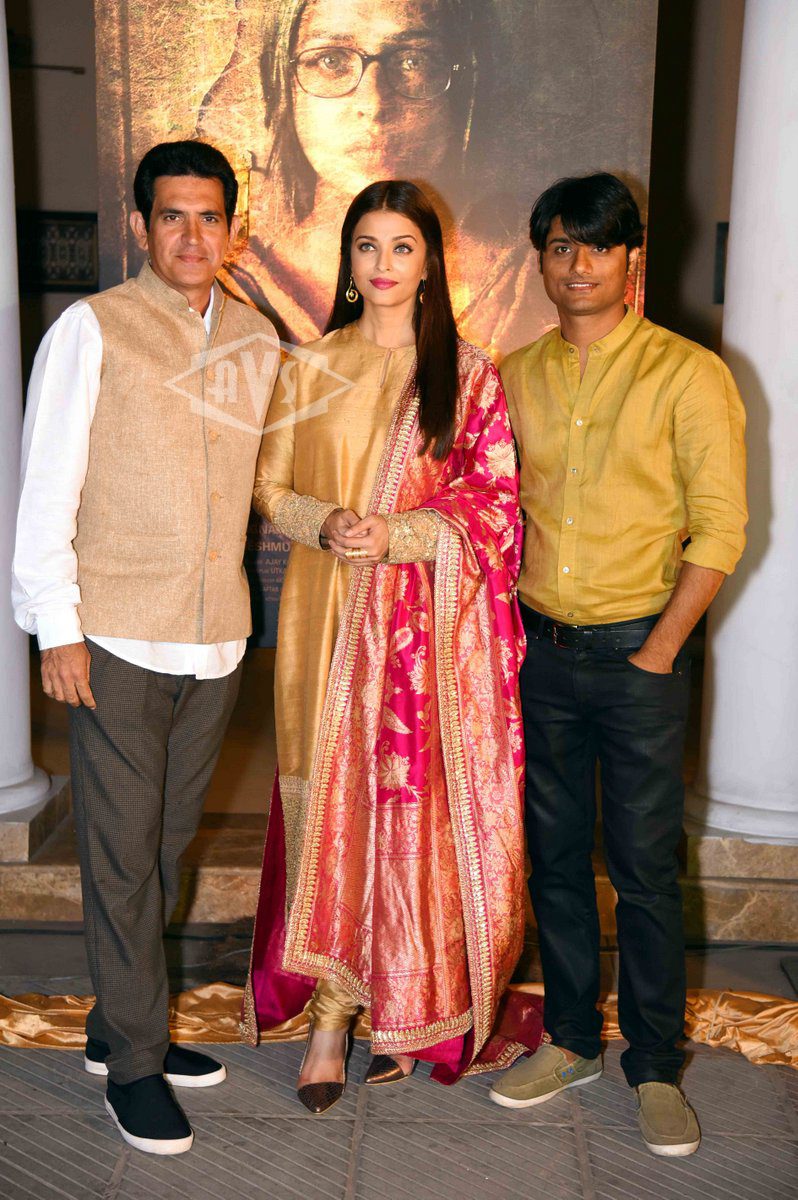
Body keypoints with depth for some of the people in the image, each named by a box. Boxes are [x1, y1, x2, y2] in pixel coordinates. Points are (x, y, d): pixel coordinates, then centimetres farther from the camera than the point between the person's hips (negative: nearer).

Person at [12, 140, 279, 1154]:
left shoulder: (256, 340, 10)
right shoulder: (92, 330, -5)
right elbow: (46, 488, -6)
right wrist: (58, 629, -10)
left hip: (216, 642, 5)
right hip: (118, 643, -5)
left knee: (168, 843, 15)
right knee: (122, 855, 4)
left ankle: (119, 1025, 34)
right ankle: (133, 1062, 20)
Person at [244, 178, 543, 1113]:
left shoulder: (469, 375, 4)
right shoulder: (311, 367, 8)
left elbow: (495, 503, 0)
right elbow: (268, 486, 9)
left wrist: (399, 533, -14)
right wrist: (324, 524, -11)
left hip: (431, 622, -1)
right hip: (329, 617, 1)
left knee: (417, 806, 2)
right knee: (329, 800, 2)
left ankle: (406, 1009, 19)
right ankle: (328, 1014, 14)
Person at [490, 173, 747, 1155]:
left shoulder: (687, 376, -6)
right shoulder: (515, 377, 7)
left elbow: (718, 530, -7)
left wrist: (660, 651, -10)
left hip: (638, 653, -4)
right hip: (539, 650, 4)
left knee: (643, 864, 4)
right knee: (553, 853, 12)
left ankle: (655, 1065, 21)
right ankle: (570, 1040, 29)